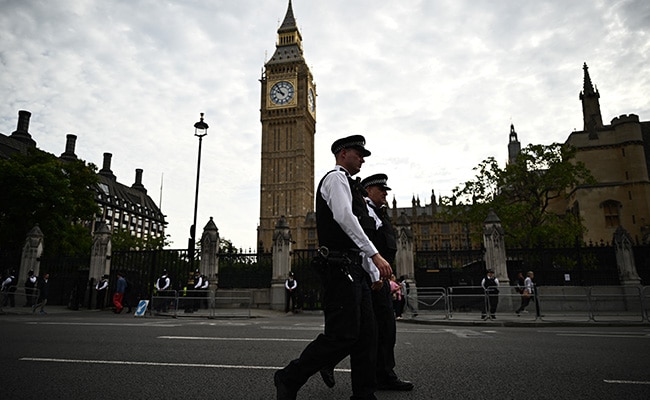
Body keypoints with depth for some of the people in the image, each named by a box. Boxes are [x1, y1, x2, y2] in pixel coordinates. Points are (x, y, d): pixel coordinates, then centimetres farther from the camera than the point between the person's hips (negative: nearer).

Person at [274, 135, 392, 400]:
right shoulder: (336, 178, -2)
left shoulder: (350, 185, 27)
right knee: (342, 335, -10)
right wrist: (374, 255, -24)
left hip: (354, 270, 10)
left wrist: (376, 274, 23)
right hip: (340, 268, -10)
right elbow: (344, 217, -21)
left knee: (366, 333, 8)